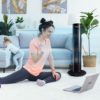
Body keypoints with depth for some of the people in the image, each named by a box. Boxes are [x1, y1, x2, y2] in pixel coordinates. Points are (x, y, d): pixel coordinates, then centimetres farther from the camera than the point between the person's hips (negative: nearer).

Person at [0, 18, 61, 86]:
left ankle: (44, 81, -23)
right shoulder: (34, 42, -15)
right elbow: (35, 60, -21)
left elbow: (50, 57, 9)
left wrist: (53, 71, 6)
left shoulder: (47, 41, 5)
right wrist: (41, 50, -32)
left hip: (37, 73, 7)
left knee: (58, 75, -3)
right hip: (28, 71, -7)